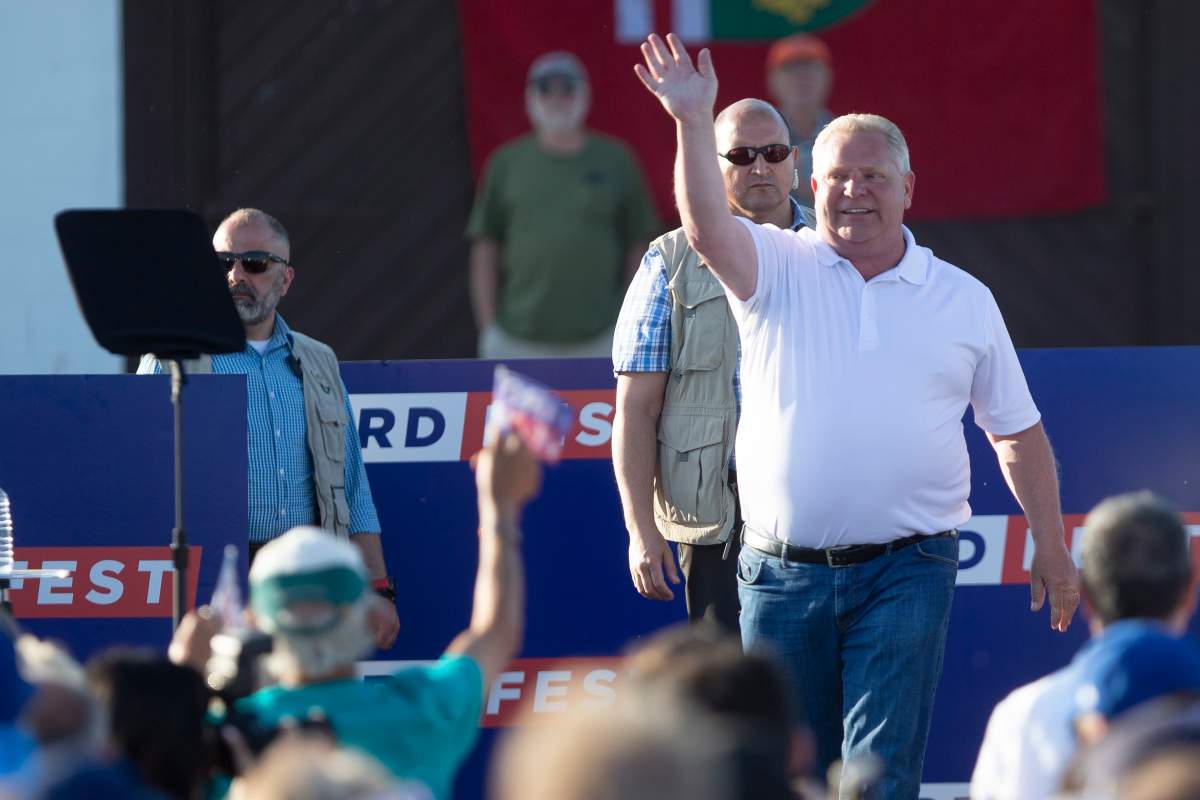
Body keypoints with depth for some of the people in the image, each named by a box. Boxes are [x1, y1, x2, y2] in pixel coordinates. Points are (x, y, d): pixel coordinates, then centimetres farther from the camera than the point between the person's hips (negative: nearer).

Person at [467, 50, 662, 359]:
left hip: (598, 341, 0)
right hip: (520, 342, 0)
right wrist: (488, 330, 2)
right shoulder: (507, 164, 8)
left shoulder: (616, 161, 7)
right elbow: (485, 250, 8)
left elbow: (638, 246, 9)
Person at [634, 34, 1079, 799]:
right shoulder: (777, 269, 4)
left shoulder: (964, 299, 8)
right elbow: (708, 228, -18)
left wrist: (1052, 547, 13)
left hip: (906, 570, -1)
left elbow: (1018, 431, 14)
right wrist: (694, 123, -31)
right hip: (782, 568, 1)